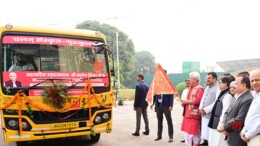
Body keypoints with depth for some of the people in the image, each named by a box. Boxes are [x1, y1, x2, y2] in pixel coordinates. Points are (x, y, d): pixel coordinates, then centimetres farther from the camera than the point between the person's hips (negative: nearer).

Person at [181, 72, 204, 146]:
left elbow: (198, 100, -23)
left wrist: (186, 101, -15)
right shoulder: (190, 88, 16)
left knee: (194, 132, -1)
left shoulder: (199, 88, -13)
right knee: (187, 131, 14)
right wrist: (184, 102, 5)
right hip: (187, 113, 9)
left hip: (194, 114, -9)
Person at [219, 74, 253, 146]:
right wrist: (224, 126, -4)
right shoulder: (236, 97, 11)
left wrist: (225, 126, -12)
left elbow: (239, 120, -24)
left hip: (238, 139, -9)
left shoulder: (248, 100, -20)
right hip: (231, 136, 9)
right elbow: (227, 112, 13)